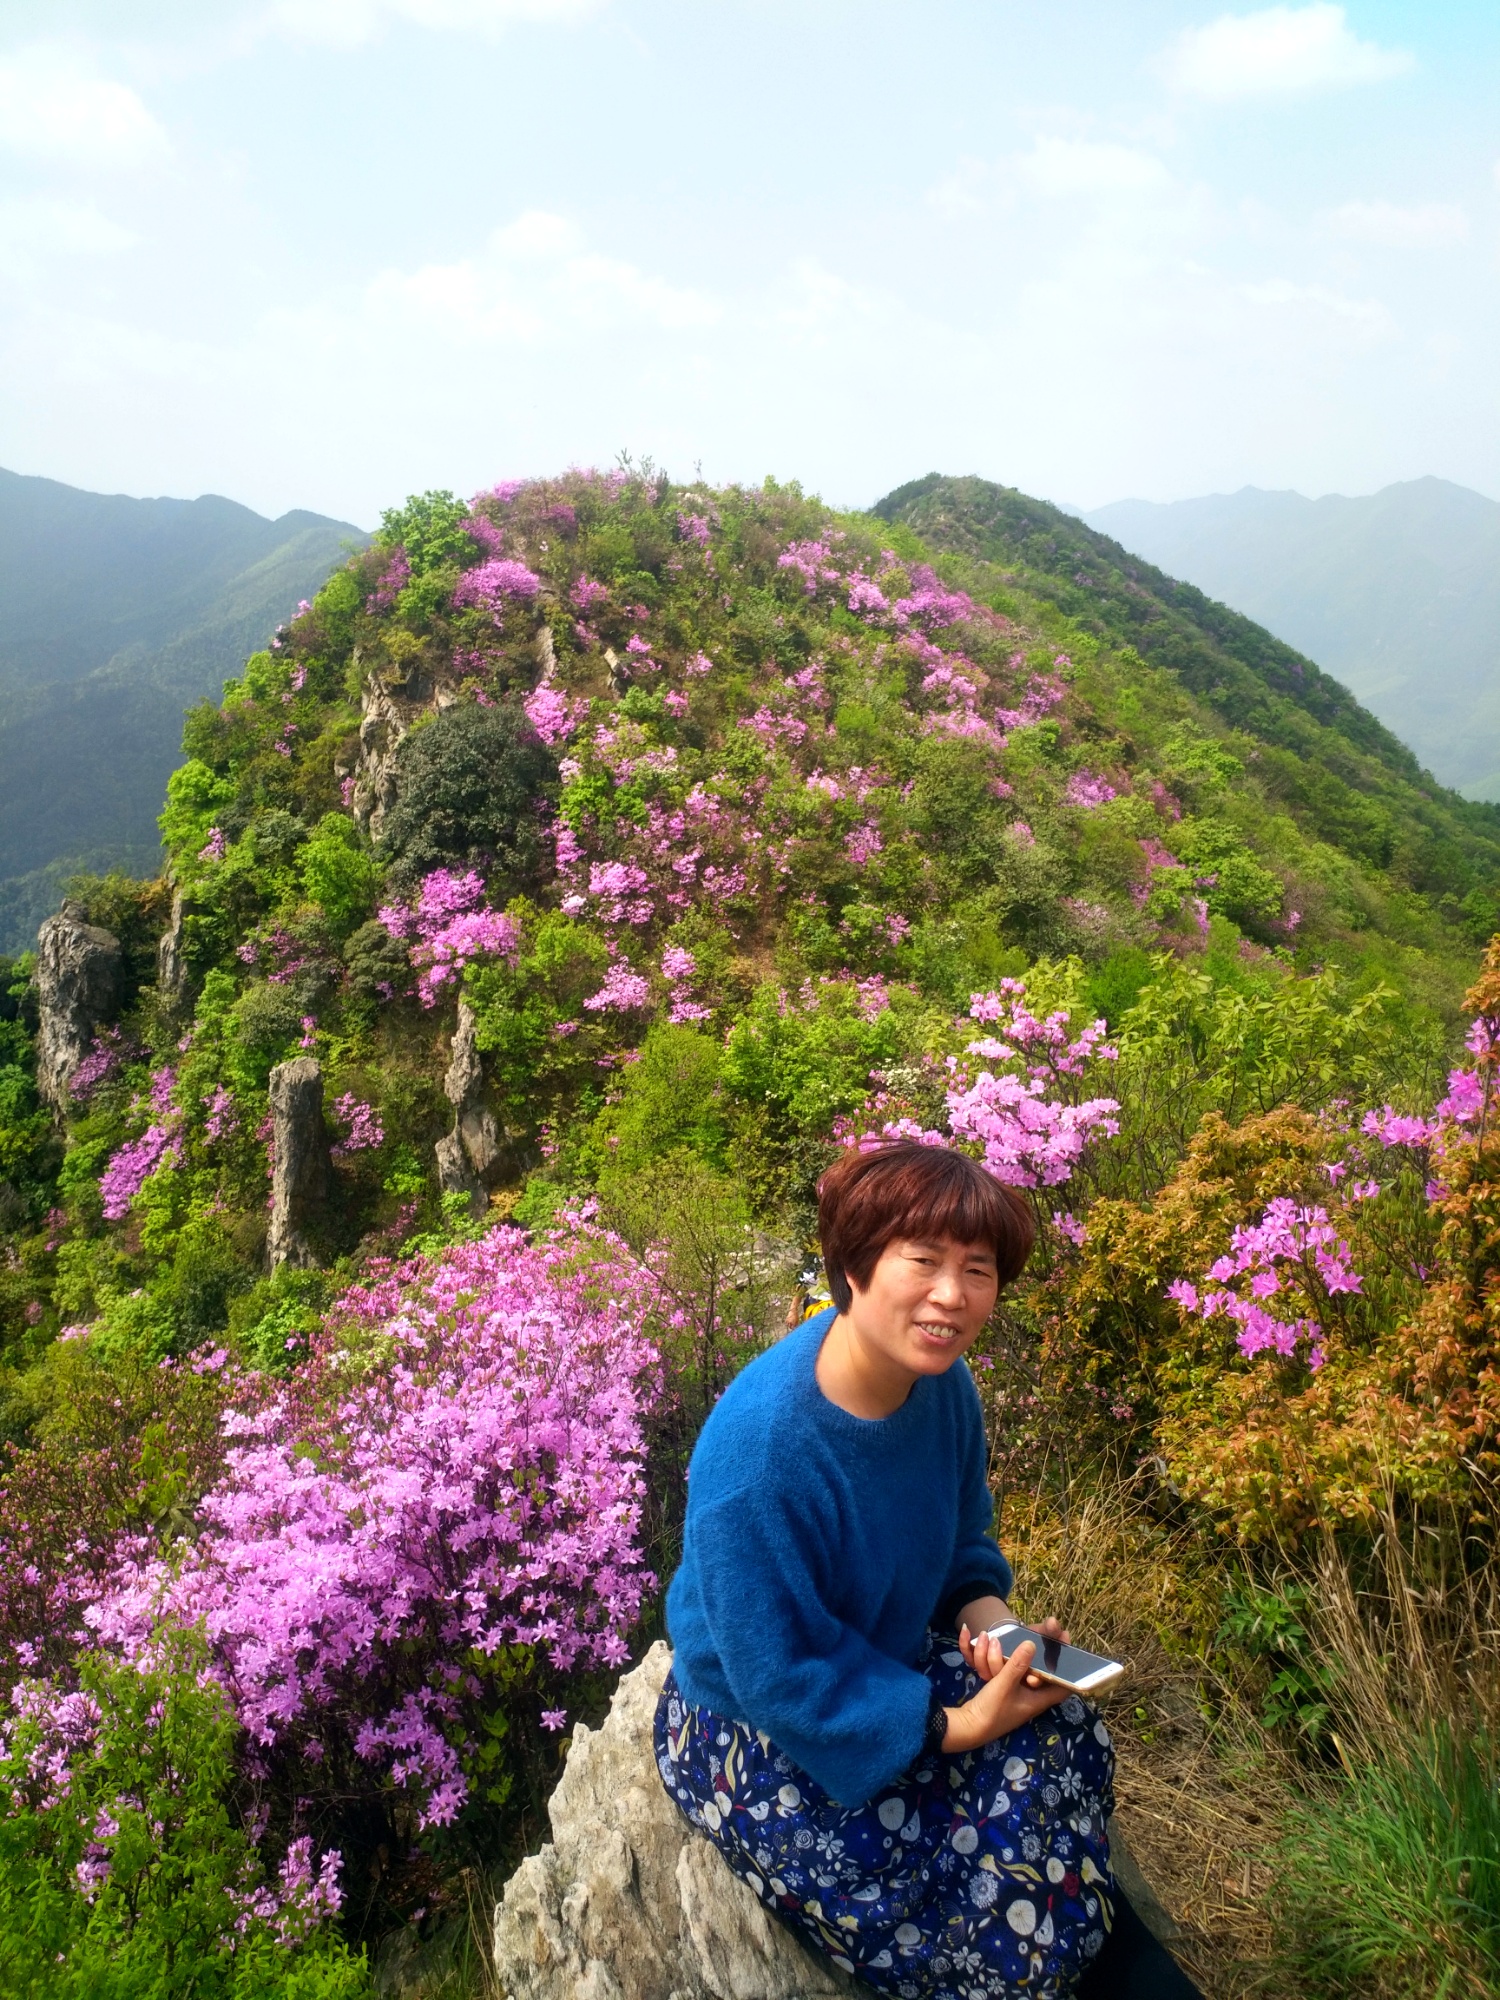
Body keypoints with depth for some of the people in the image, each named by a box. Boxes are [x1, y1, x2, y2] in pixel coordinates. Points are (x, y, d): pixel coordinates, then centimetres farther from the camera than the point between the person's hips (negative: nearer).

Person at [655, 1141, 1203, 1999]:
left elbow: (962, 1541, 6)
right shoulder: (757, 1446, -34)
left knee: (1061, 1739, -14)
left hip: (886, 1661, 6)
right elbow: (781, 1676, -25)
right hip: (756, 1731, -6)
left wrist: (985, 1610, -14)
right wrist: (954, 1728, -23)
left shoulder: (942, 1383, -12)